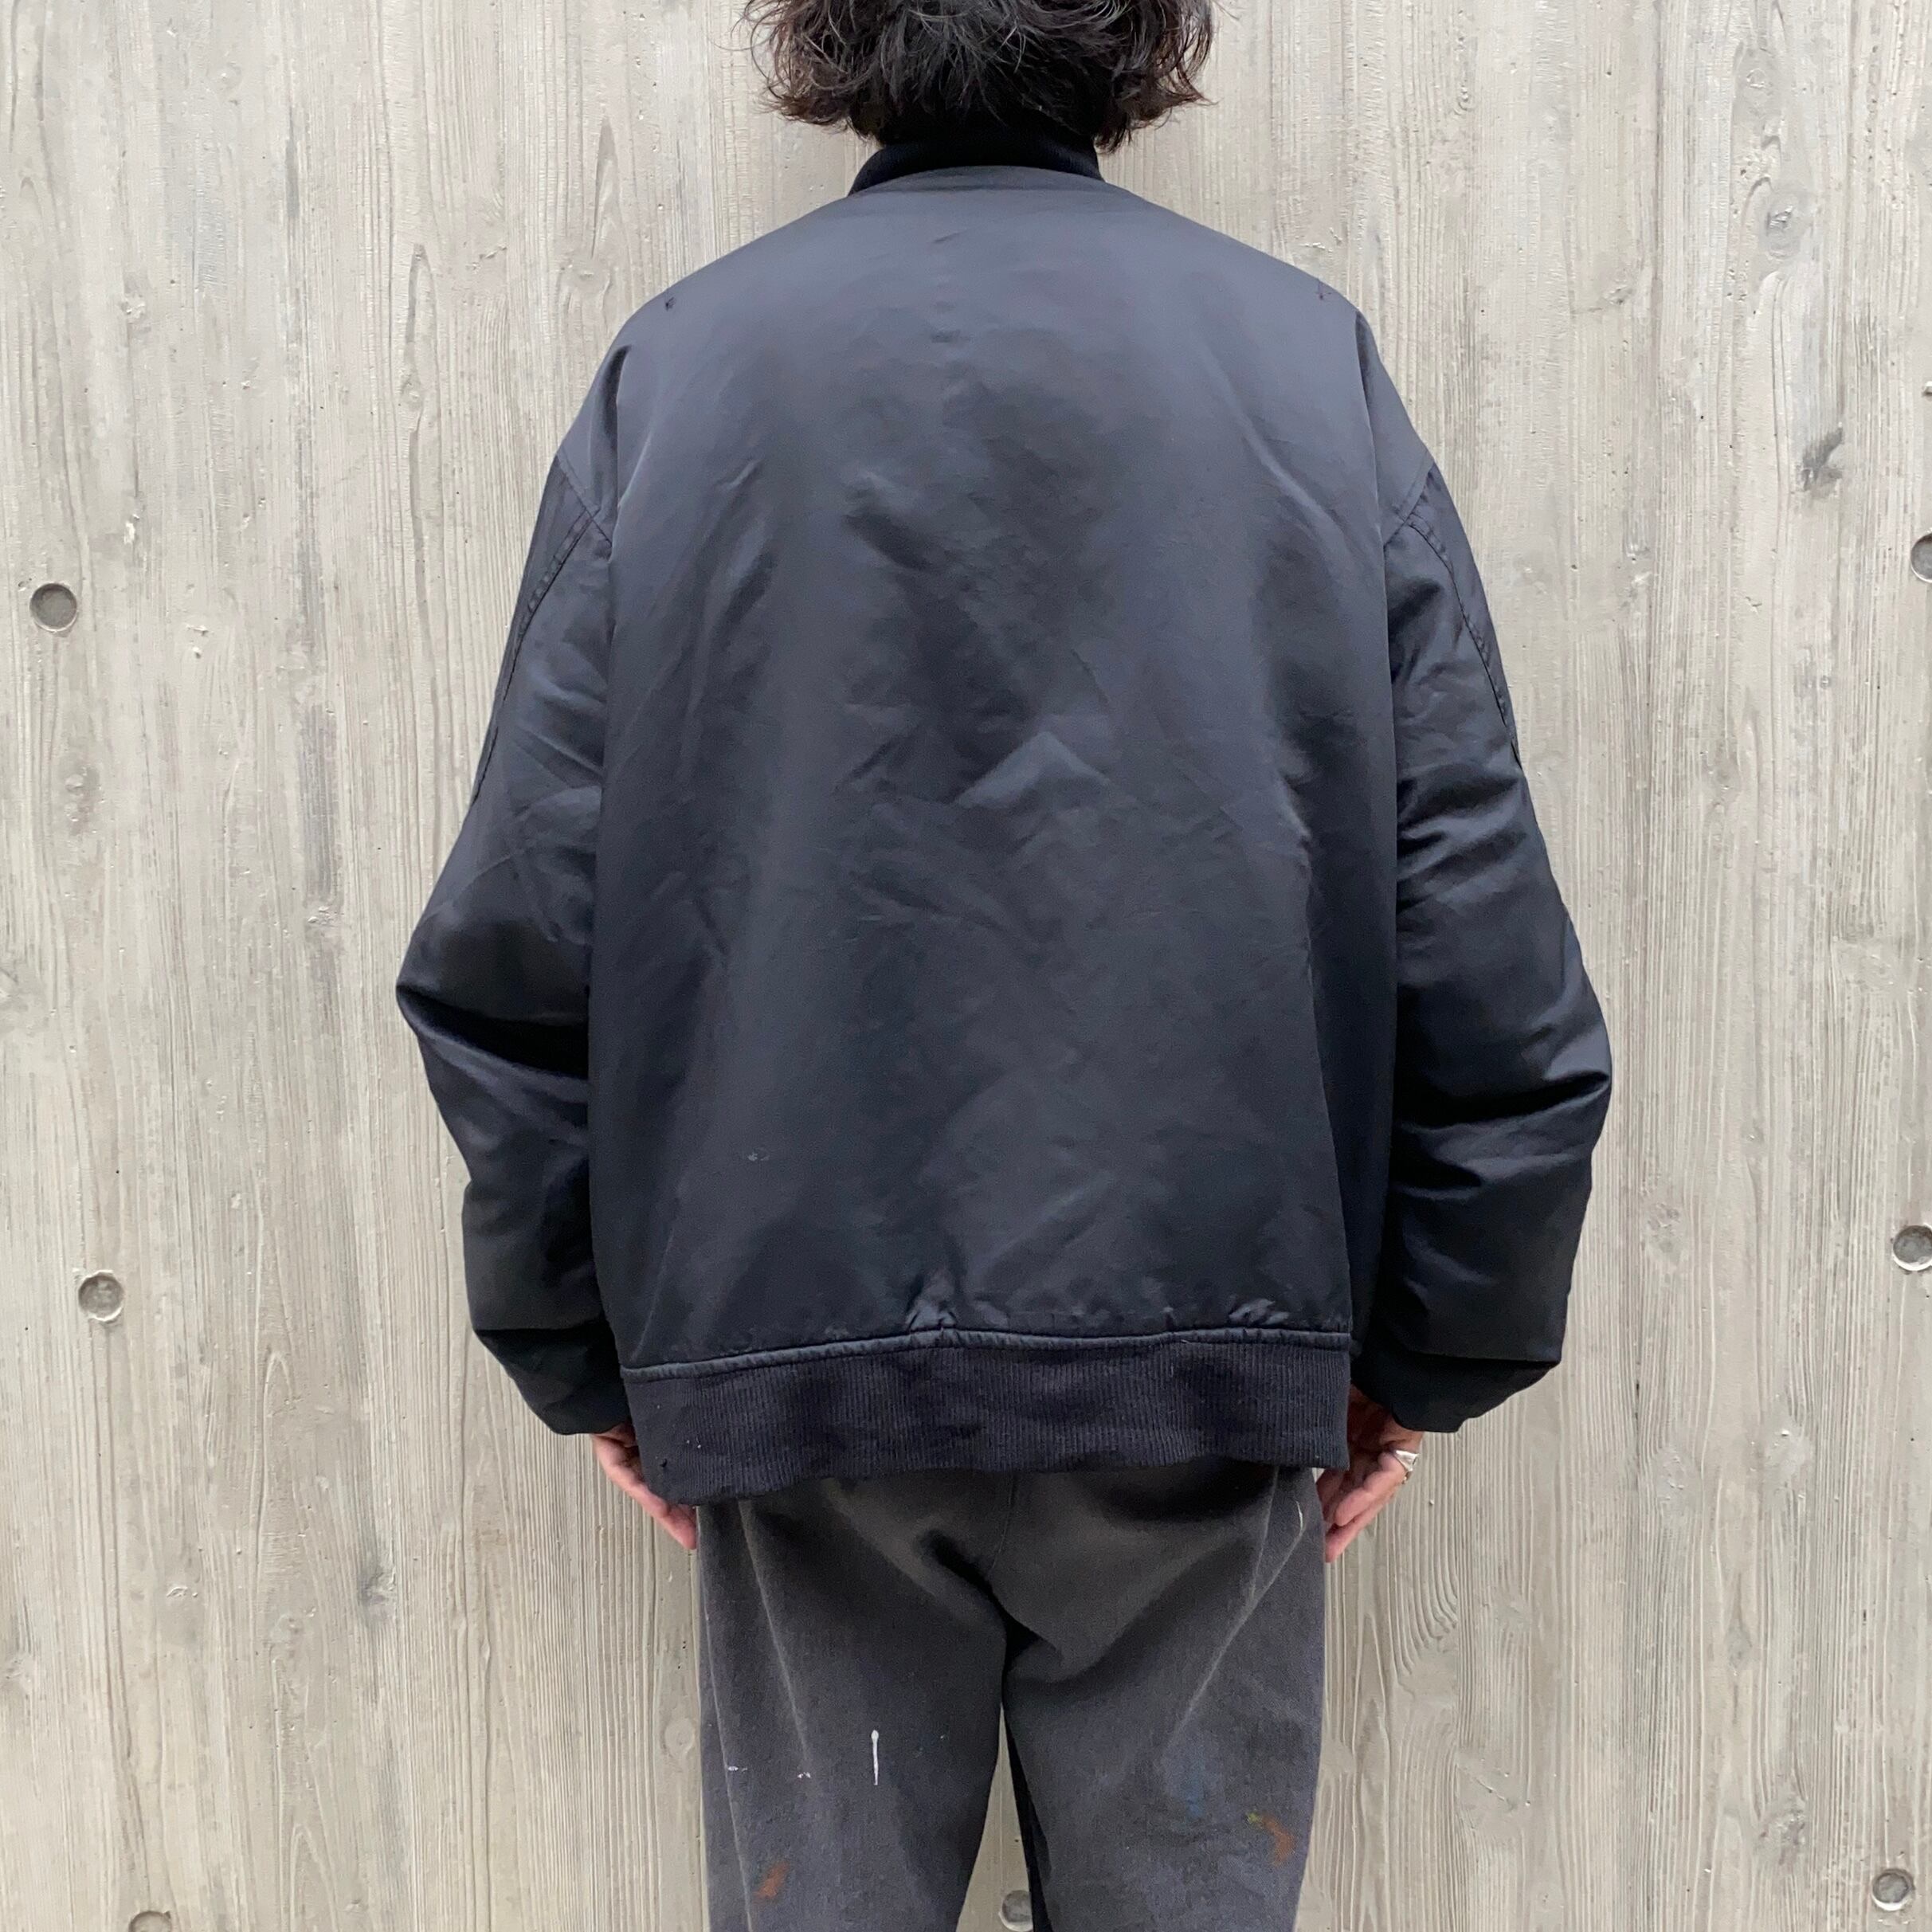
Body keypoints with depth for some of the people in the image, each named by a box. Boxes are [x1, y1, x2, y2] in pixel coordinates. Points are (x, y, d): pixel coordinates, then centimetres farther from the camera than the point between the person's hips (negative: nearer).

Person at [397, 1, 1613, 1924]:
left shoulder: (675, 365, 1)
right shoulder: (1311, 360, 0)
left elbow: (514, 949, -3)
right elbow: (1487, 960, -3)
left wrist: (579, 1348, 8)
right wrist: (1430, 1356, 8)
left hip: (790, 1337, 1)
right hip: (1215, 1337, 0)